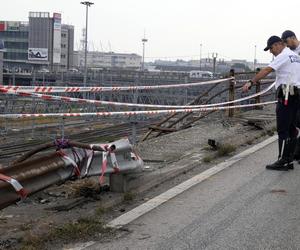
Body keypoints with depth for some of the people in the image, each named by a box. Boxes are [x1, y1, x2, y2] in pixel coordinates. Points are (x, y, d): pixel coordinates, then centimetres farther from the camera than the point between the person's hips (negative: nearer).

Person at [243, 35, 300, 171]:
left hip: (286, 96, -9)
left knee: (283, 130, -6)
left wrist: (251, 82, -22)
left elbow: (266, 70, -19)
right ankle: (289, 161, 14)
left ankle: (282, 161, -4)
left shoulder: (283, 56, -10)